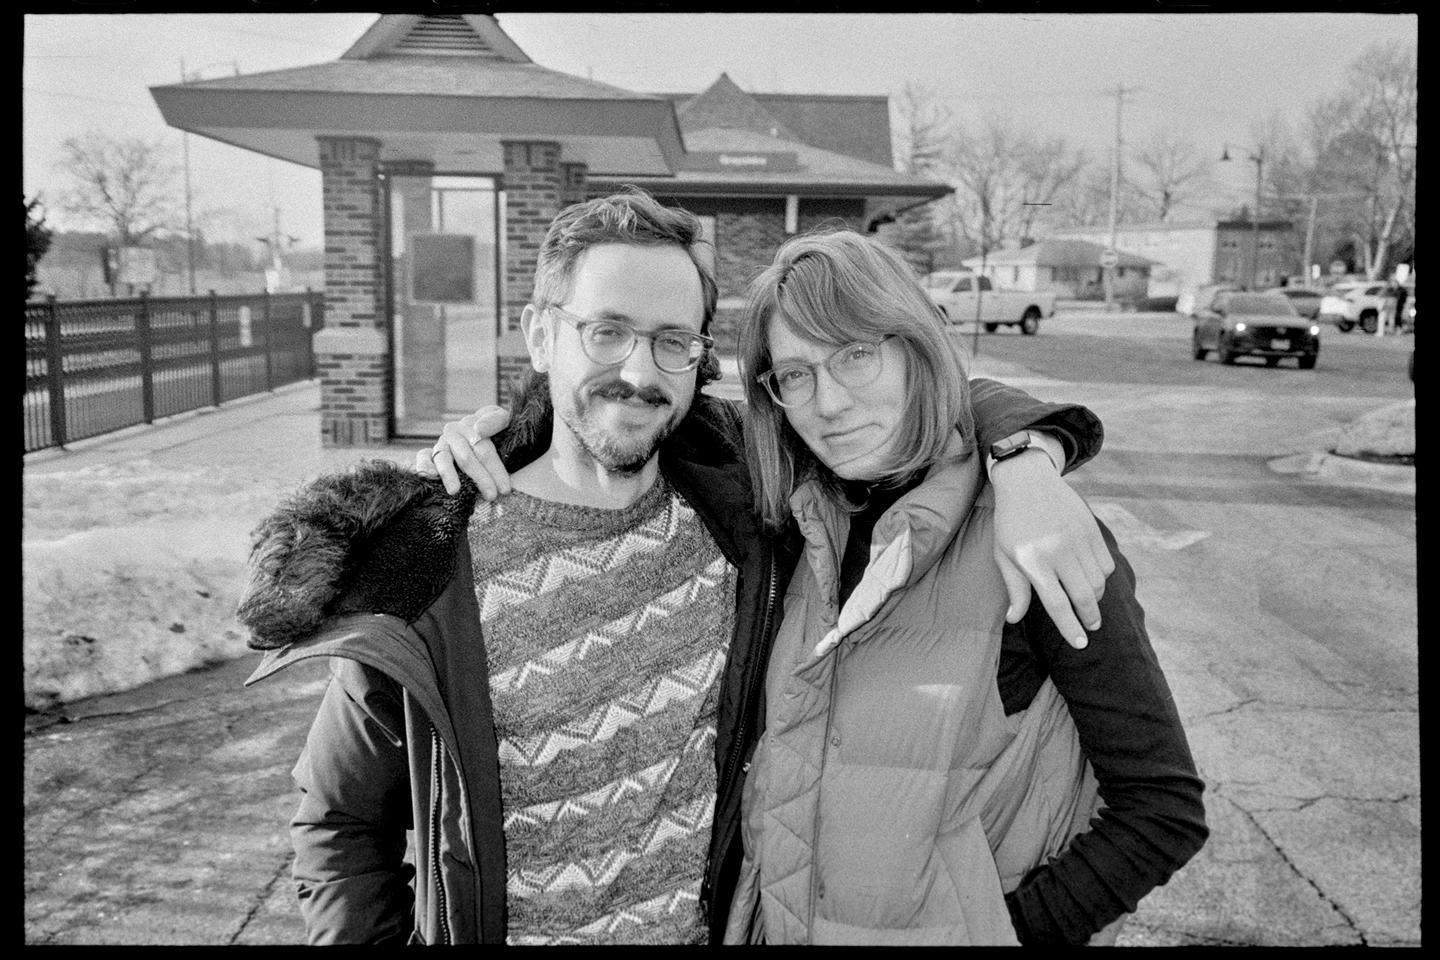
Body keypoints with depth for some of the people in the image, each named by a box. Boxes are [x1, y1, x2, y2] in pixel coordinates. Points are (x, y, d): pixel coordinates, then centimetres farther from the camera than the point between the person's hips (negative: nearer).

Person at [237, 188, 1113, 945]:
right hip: (493, 930, -2)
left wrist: (1025, 463, -20)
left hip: (722, 923, 3)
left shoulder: (743, 485, -11)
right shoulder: (426, 570, -17)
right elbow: (342, 820, -3)